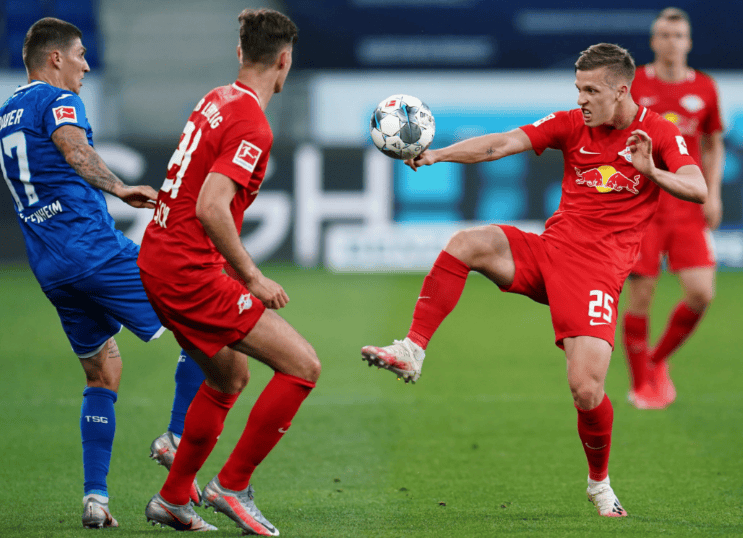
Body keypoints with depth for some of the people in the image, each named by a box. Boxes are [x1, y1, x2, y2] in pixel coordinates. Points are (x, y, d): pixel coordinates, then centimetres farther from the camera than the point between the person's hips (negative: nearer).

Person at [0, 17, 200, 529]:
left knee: (102, 375, 14)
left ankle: (95, 496, 4)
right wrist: (120, 189, -37)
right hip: (94, 247, -8)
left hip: (50, 268, 8)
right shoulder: (58, 100, -3)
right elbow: (74, 147, -25)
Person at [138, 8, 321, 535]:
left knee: (230, 376, 26)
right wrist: (252, 279, -19)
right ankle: (232, 485, -3)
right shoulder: (252, 126, -17)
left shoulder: (217, 100, 12)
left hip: (158, 260, 10)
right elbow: (211, 208, -27)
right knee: (302, 365, -10)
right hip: (190, 272, -10)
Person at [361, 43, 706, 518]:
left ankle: (600, 484, 13)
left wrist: (652, 173, -32)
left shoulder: (659, 133, -1)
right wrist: (437, 155, -16)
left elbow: (698, 190, -13)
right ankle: (412, 353, -21)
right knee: (469, 243, -24)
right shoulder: (572, 125, 7)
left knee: (586, 389, -16)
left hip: (598, 270, -4)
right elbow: (502, 144, -3)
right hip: (549, 250, 4)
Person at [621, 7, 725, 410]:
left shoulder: (704, 89, 7)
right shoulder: (632, 86, 0)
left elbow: (714, 146, 17)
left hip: (688, 208, 2)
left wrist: (712, 193, 5)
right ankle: (640, 384, 11)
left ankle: (658, 360, 15)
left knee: (701, 294, -10)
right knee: (640, 297, -6)